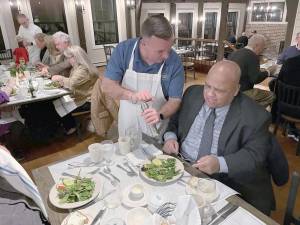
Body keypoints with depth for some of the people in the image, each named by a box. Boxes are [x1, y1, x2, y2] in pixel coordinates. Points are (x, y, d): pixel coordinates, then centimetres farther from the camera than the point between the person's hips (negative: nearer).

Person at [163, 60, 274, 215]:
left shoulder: (255, 116, -11)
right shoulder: (193, 93, 2)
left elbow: (255, 155, -11)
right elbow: (174, 120, 12)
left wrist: (220, 164, -27)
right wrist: (170, 137, -9)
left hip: (222, 182, -3)